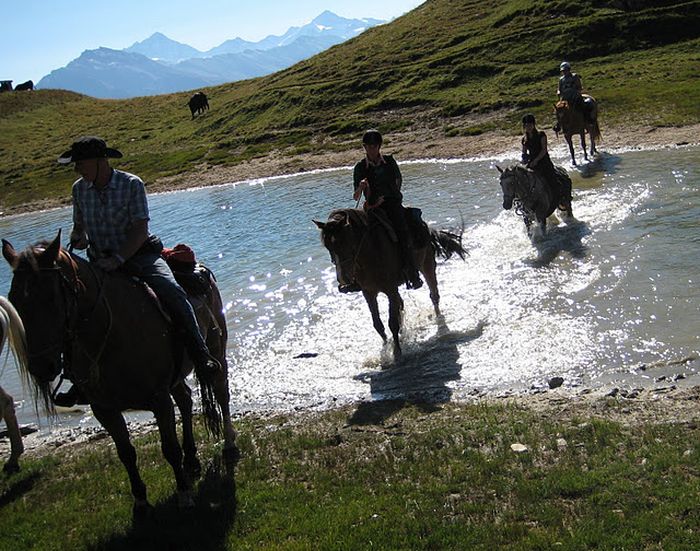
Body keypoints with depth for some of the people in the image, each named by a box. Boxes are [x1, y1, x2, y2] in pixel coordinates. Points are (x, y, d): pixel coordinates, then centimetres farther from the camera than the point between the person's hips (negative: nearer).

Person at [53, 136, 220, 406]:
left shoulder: (132, 184, -10)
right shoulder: (79, 189, 5)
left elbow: (140, 230, -15)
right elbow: (79, 225, 18)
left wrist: (118, 259, -27)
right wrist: (78, 238, -6)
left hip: (139, 255, -5)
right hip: (101, 261, 5)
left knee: (171, 290, -30)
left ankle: (201, 354, -27)